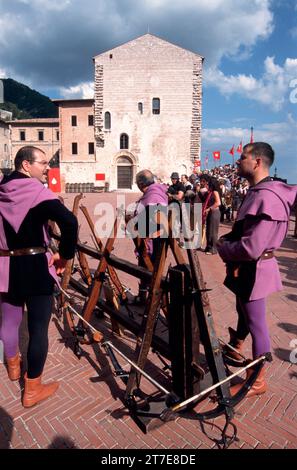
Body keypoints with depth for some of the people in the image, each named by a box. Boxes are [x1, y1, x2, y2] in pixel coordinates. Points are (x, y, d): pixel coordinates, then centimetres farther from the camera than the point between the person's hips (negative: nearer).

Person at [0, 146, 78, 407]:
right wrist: (65, 255, -16)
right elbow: (69, 222, -28)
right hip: (35, 267, -7)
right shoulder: (36, 190, -14)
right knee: (38, 327, 7)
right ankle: (32, 390, 20)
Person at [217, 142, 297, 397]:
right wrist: (226, 239, 1)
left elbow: (251, 248, -30)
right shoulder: (257, 192, 7)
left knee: (256, 325, 6)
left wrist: (222, 248, -14)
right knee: (244, 314, 27)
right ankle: (235, 350, 51)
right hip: (247, 268, 10)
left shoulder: (266, 197, -26)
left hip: (253, 270, -10)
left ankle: (258, 381, 25)